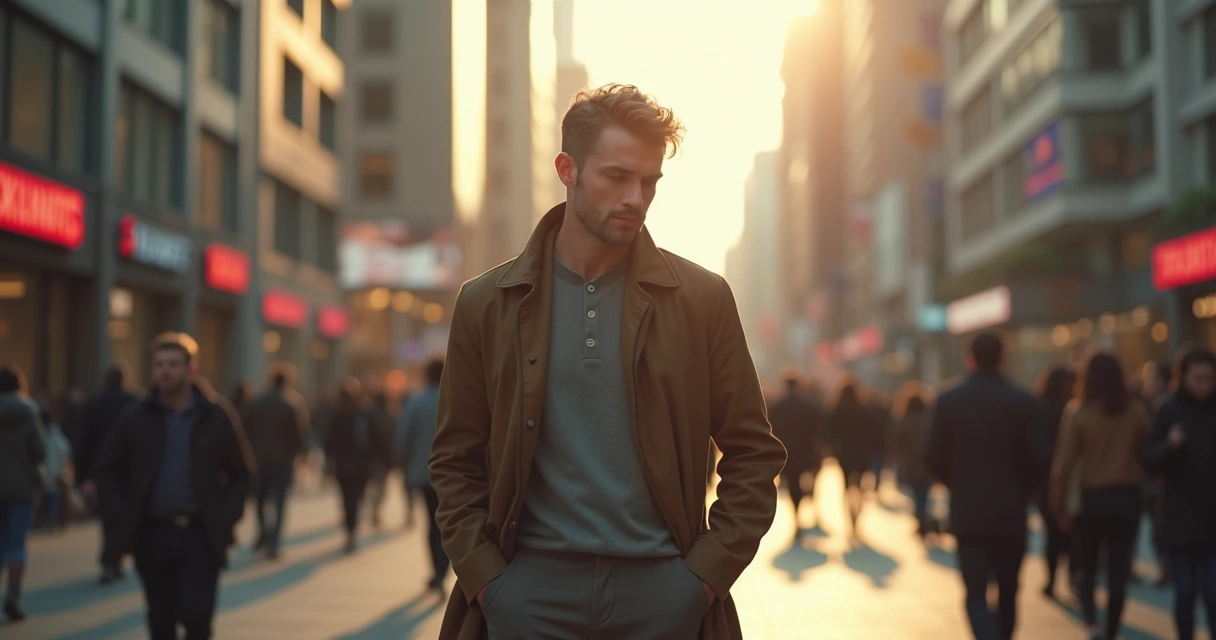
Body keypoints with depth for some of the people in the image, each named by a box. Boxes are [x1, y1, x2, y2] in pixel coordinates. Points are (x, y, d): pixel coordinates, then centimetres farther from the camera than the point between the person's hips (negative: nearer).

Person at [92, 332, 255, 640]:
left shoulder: (217, 415, -1)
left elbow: (242, 472, 6)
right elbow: (107, 470, 10)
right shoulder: (135, 417, 2)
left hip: (201, 534, -2)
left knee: (196, 614, -12)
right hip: (152, 535, 2)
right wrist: (122, 516, -1)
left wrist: (226, 517, -5)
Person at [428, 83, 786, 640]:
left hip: (659, 592, 0)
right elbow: (456, 463, 6)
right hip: (532, 588, 0)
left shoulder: (701, 299, 2)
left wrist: (704, 575, -5)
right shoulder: (488, 303, 3)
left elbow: (752, 456, 3)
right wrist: (487, 582, -4)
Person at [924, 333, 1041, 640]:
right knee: (1007, 591, 17)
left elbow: (934, 457, -3)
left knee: (976, 594, 1)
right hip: (1010, 511, 1)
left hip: (967, 511, -1)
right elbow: (1035, 460, -6)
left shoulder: (948, 400, -5)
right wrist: (1020, 493, 13)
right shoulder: (1022, 401, -5)